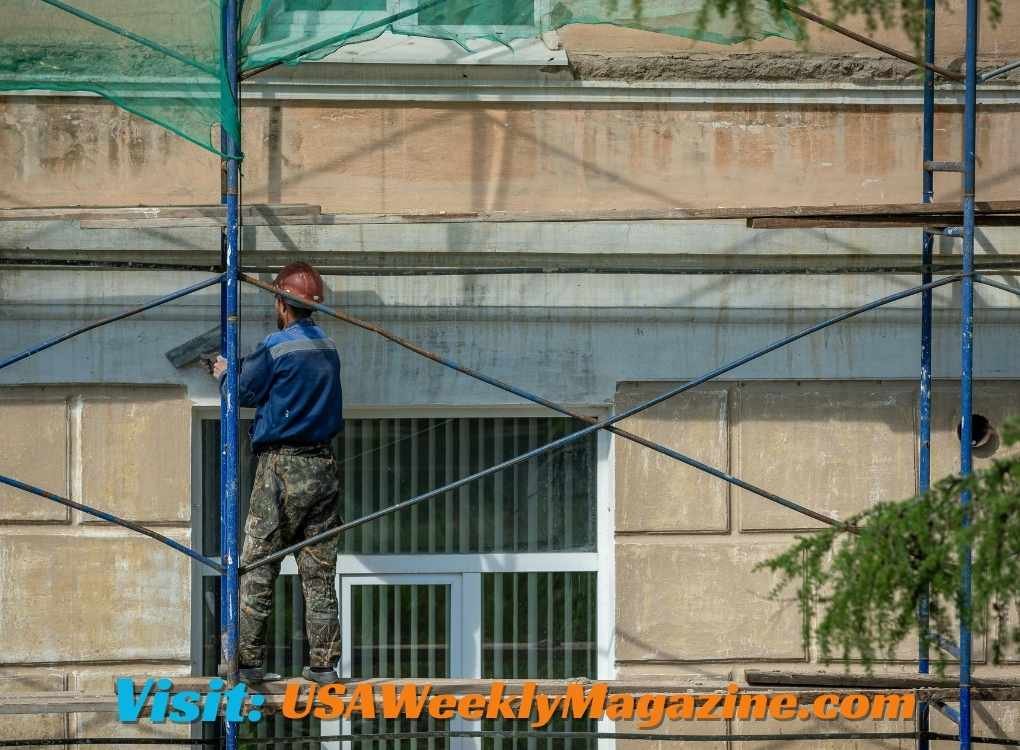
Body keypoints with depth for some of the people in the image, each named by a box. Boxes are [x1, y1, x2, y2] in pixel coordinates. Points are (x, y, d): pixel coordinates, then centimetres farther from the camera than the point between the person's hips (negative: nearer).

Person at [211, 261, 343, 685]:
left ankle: (248, 661, -3)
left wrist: (225, 374, 23)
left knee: (256, 567, -1)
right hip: (324, 467, 6)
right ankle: (323, 663, 4)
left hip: (283, 467, -6)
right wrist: (240, 370, 24)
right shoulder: (328, 348, 9)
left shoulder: (276, 347, -9)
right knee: (319, 571, 6)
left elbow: (245, 391, 1)